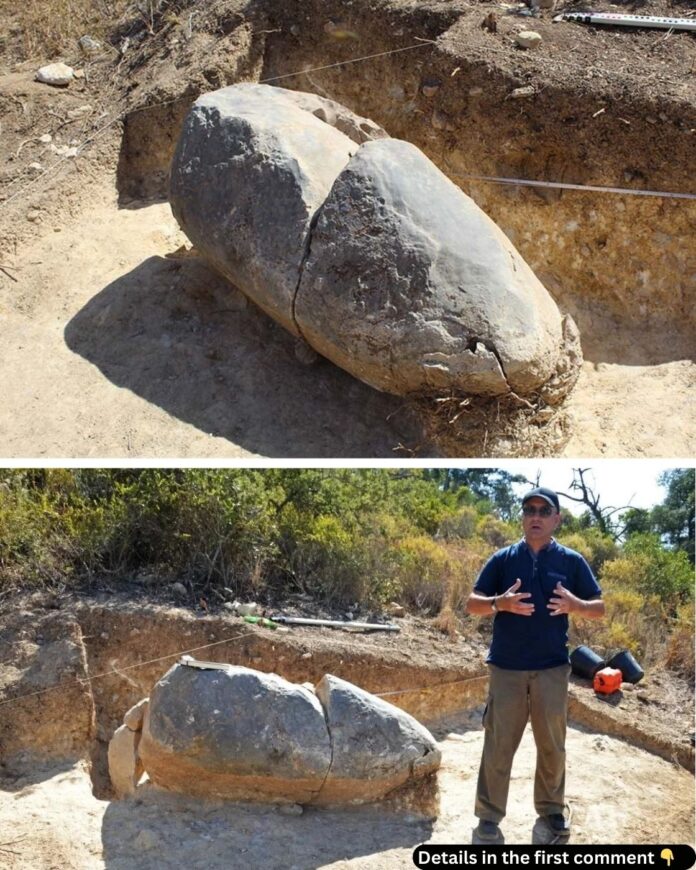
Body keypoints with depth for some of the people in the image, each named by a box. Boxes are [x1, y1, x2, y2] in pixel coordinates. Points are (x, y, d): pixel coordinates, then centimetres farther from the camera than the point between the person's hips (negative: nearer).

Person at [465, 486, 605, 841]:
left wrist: (573, 605, -17)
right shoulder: (503, 559, 2)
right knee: (498, 744, 3)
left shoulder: (571, 561, 3)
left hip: (552, 667, 1)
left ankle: (551, 806, 30)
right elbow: (472, 605, 2)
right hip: (506, 666, -1)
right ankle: (489, 813, 13)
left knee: (552, 744, 12)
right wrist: (500, 603, -20)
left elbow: (599, 608, 5)